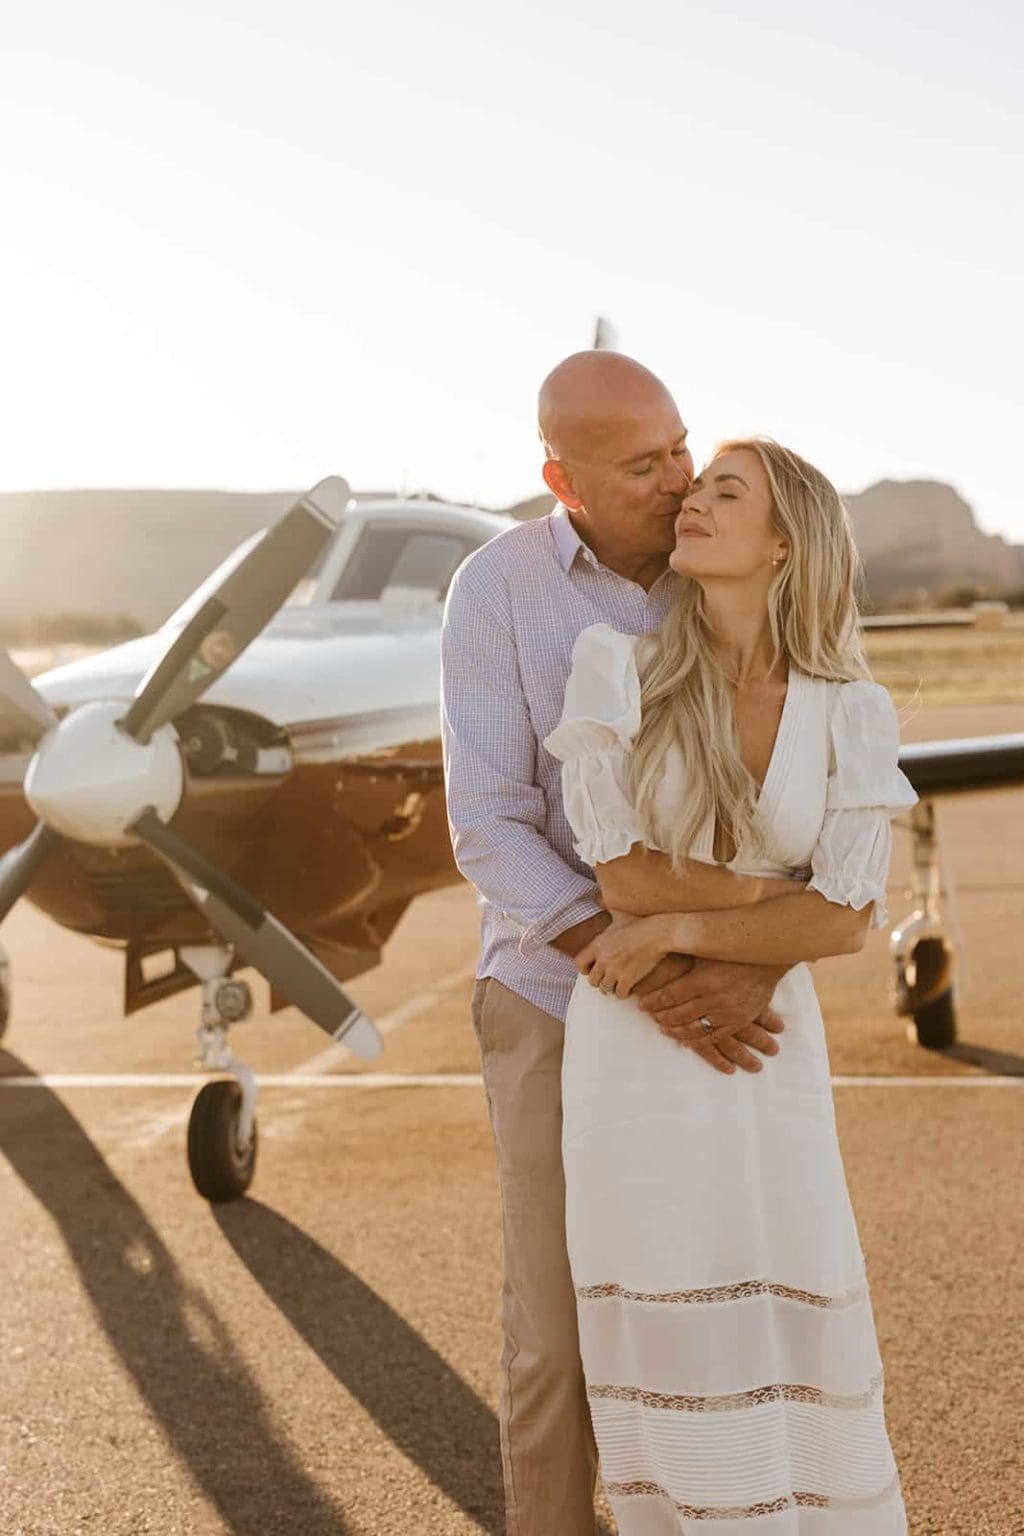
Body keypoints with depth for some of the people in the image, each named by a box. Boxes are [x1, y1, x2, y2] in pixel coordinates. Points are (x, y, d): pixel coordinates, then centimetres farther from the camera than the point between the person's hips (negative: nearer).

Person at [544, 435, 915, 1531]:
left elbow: (845, 924, -12)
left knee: (794, 1339, 6)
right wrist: (786, 891, -10)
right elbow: (623, 879, -14)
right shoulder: (615, 668, -9)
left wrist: (674, 928, -17)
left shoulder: (853, 718, -5)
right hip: (631, 1045, -1)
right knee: (668, 1351, 5)